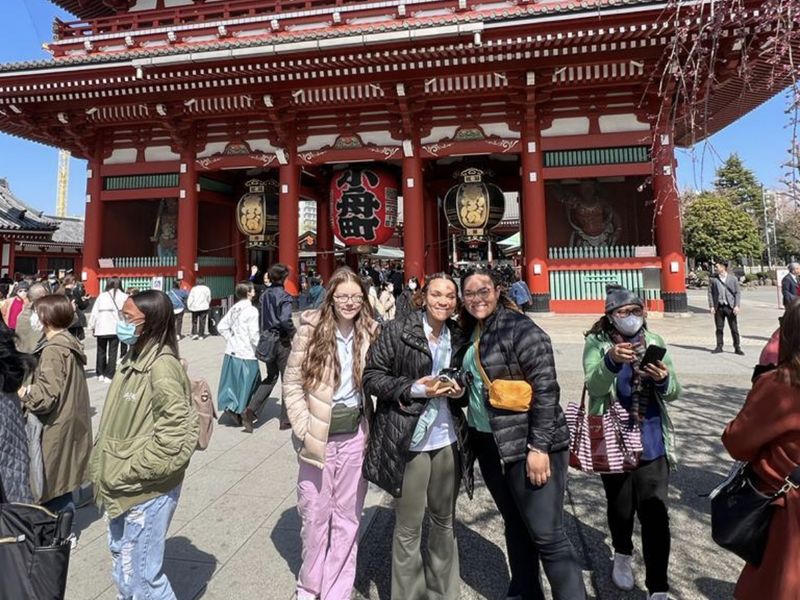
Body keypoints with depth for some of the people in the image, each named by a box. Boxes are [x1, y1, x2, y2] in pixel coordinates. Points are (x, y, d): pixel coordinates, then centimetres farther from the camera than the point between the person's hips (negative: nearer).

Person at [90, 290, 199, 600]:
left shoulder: (162, 367, -23)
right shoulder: (134, 359, 5)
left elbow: (176, 434, -26)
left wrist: (131, 473, -17)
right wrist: (106, 470, 11)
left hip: (145, 490, -9)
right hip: (123, 488, 9)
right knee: (121, 564, 25)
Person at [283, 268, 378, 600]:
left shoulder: (371, 333, -2)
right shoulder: (311, 328, -8)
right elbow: (292, 382, -5)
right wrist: (304, 428, -11)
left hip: (355, 436, 2)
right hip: (317, 436, -1)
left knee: (347, 517, 14)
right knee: (314, 514, 13)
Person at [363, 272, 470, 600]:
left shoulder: (460, 337, 5)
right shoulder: (395, 331, -9)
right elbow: (372, 377, -8)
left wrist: (460, 390, -5)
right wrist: (414, 389, -19)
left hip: (448, 440, 5)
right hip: (408, 441, -4)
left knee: (445, 521, 20)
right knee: (408, 527, 10)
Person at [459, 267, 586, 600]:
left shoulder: (521, 329, -15)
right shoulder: (471, 332, 9)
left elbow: (545, 389, -18)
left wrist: (539, 447, -20)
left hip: (529, 445, -7)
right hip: (490, 444, 8)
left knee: (547, 535, -1)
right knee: (515, 525, 20)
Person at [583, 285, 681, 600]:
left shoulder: (654, 341, 1)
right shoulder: (596, 342, -8)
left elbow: (673, 392, -2)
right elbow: (594, 387, -22)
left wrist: (664, 379, -25)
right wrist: (611, 360, -41)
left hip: (651, 444, 1)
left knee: (655, 515, 2)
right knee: (620, 508, 17)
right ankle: (623, 555, 46)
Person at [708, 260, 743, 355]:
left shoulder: (733, 278, 1)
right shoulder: (713, 278, 3)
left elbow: (738, 292, 2)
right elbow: (710, 292, 5)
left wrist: (737, 306, -7)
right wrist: (711, 306, -2)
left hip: (730, 307, -1)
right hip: (718, 307, 1)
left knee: (734, 328, 2)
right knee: (719, 328, 7)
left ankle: (737, 347, 10)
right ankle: (719, 347, 16)